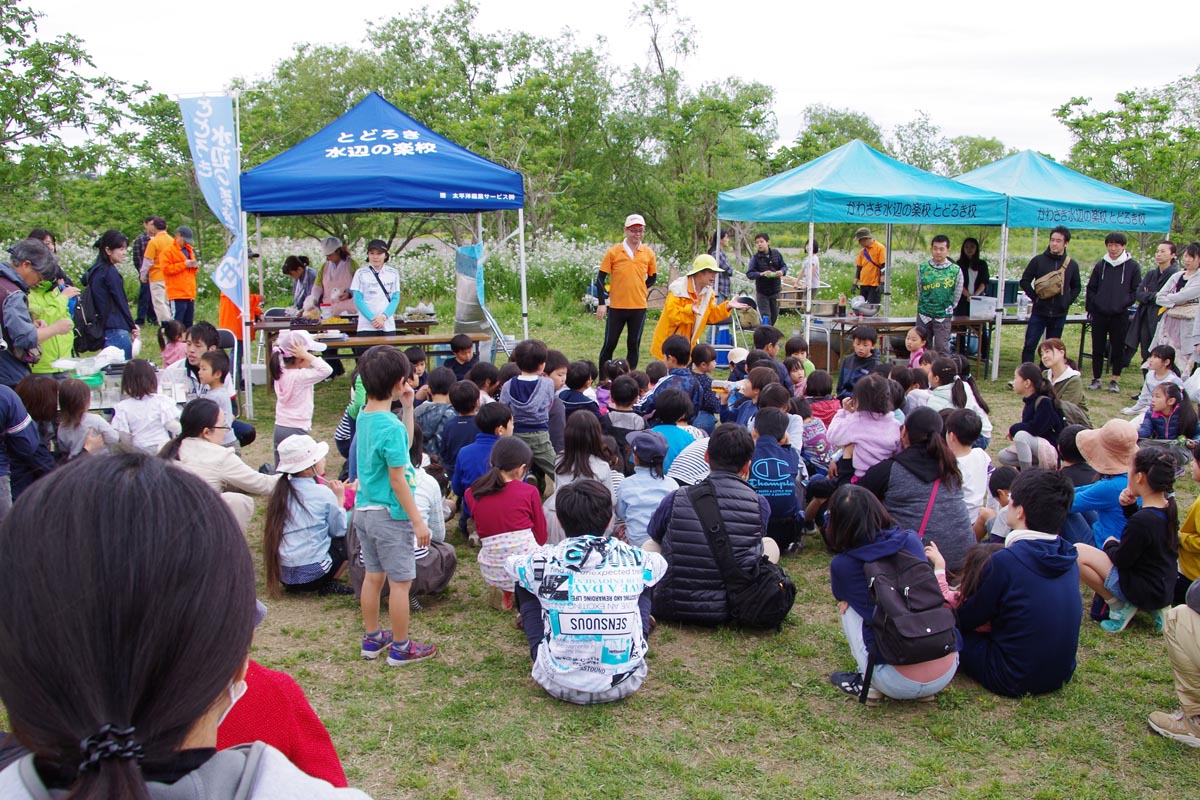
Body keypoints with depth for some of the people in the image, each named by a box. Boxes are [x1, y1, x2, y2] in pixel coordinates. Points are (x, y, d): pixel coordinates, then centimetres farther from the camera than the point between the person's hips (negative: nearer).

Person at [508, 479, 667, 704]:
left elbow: (509, 563, 16)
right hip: (624, 684, 1)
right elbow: (661, 564, 21)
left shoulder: (544, 561, -10)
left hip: (559, 685, -1)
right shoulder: (634, 559, -6)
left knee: (525, 585, 18)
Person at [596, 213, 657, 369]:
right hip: (616, 306, -2)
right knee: (610, 343, 4)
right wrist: (602, 303, -6)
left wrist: (641, 289, 3)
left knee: (634, 344, 7)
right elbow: (601, 277, -1)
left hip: (639, 306, 2)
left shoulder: (648, 253, 3)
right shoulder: (613, 252, -3)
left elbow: (652, 278, 16)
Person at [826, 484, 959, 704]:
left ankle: (868, 683, 9)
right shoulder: (911, 540, 1)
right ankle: (925, 688, 22)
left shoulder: (841, 565, -6)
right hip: (947, 673, 4)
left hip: (899, 684, -3)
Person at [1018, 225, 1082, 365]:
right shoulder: (1038, 260, -1)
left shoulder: (1072, 264, 5)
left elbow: (1076, 288, 16)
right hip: (1039, 312, -2)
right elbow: (1024, 281, 2)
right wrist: (1035, 297, -6)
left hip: (1059, 315, 2)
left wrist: (1067, 302, 1)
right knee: (1029, 346, -4)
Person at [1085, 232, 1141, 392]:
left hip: (1120, 316, -2)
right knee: (1097, 348, 6)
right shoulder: (1100, 265, 6)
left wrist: (1125, 303, -8)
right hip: (1099, 314, 2)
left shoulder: (1133, 267, 0)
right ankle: (1096, 379, 17)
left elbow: (1136, 291, 2)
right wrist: (1090, 307, 2)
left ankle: (1115, 380, 15)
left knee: (1118, 349, 5)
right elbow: (1091, 289, 9)